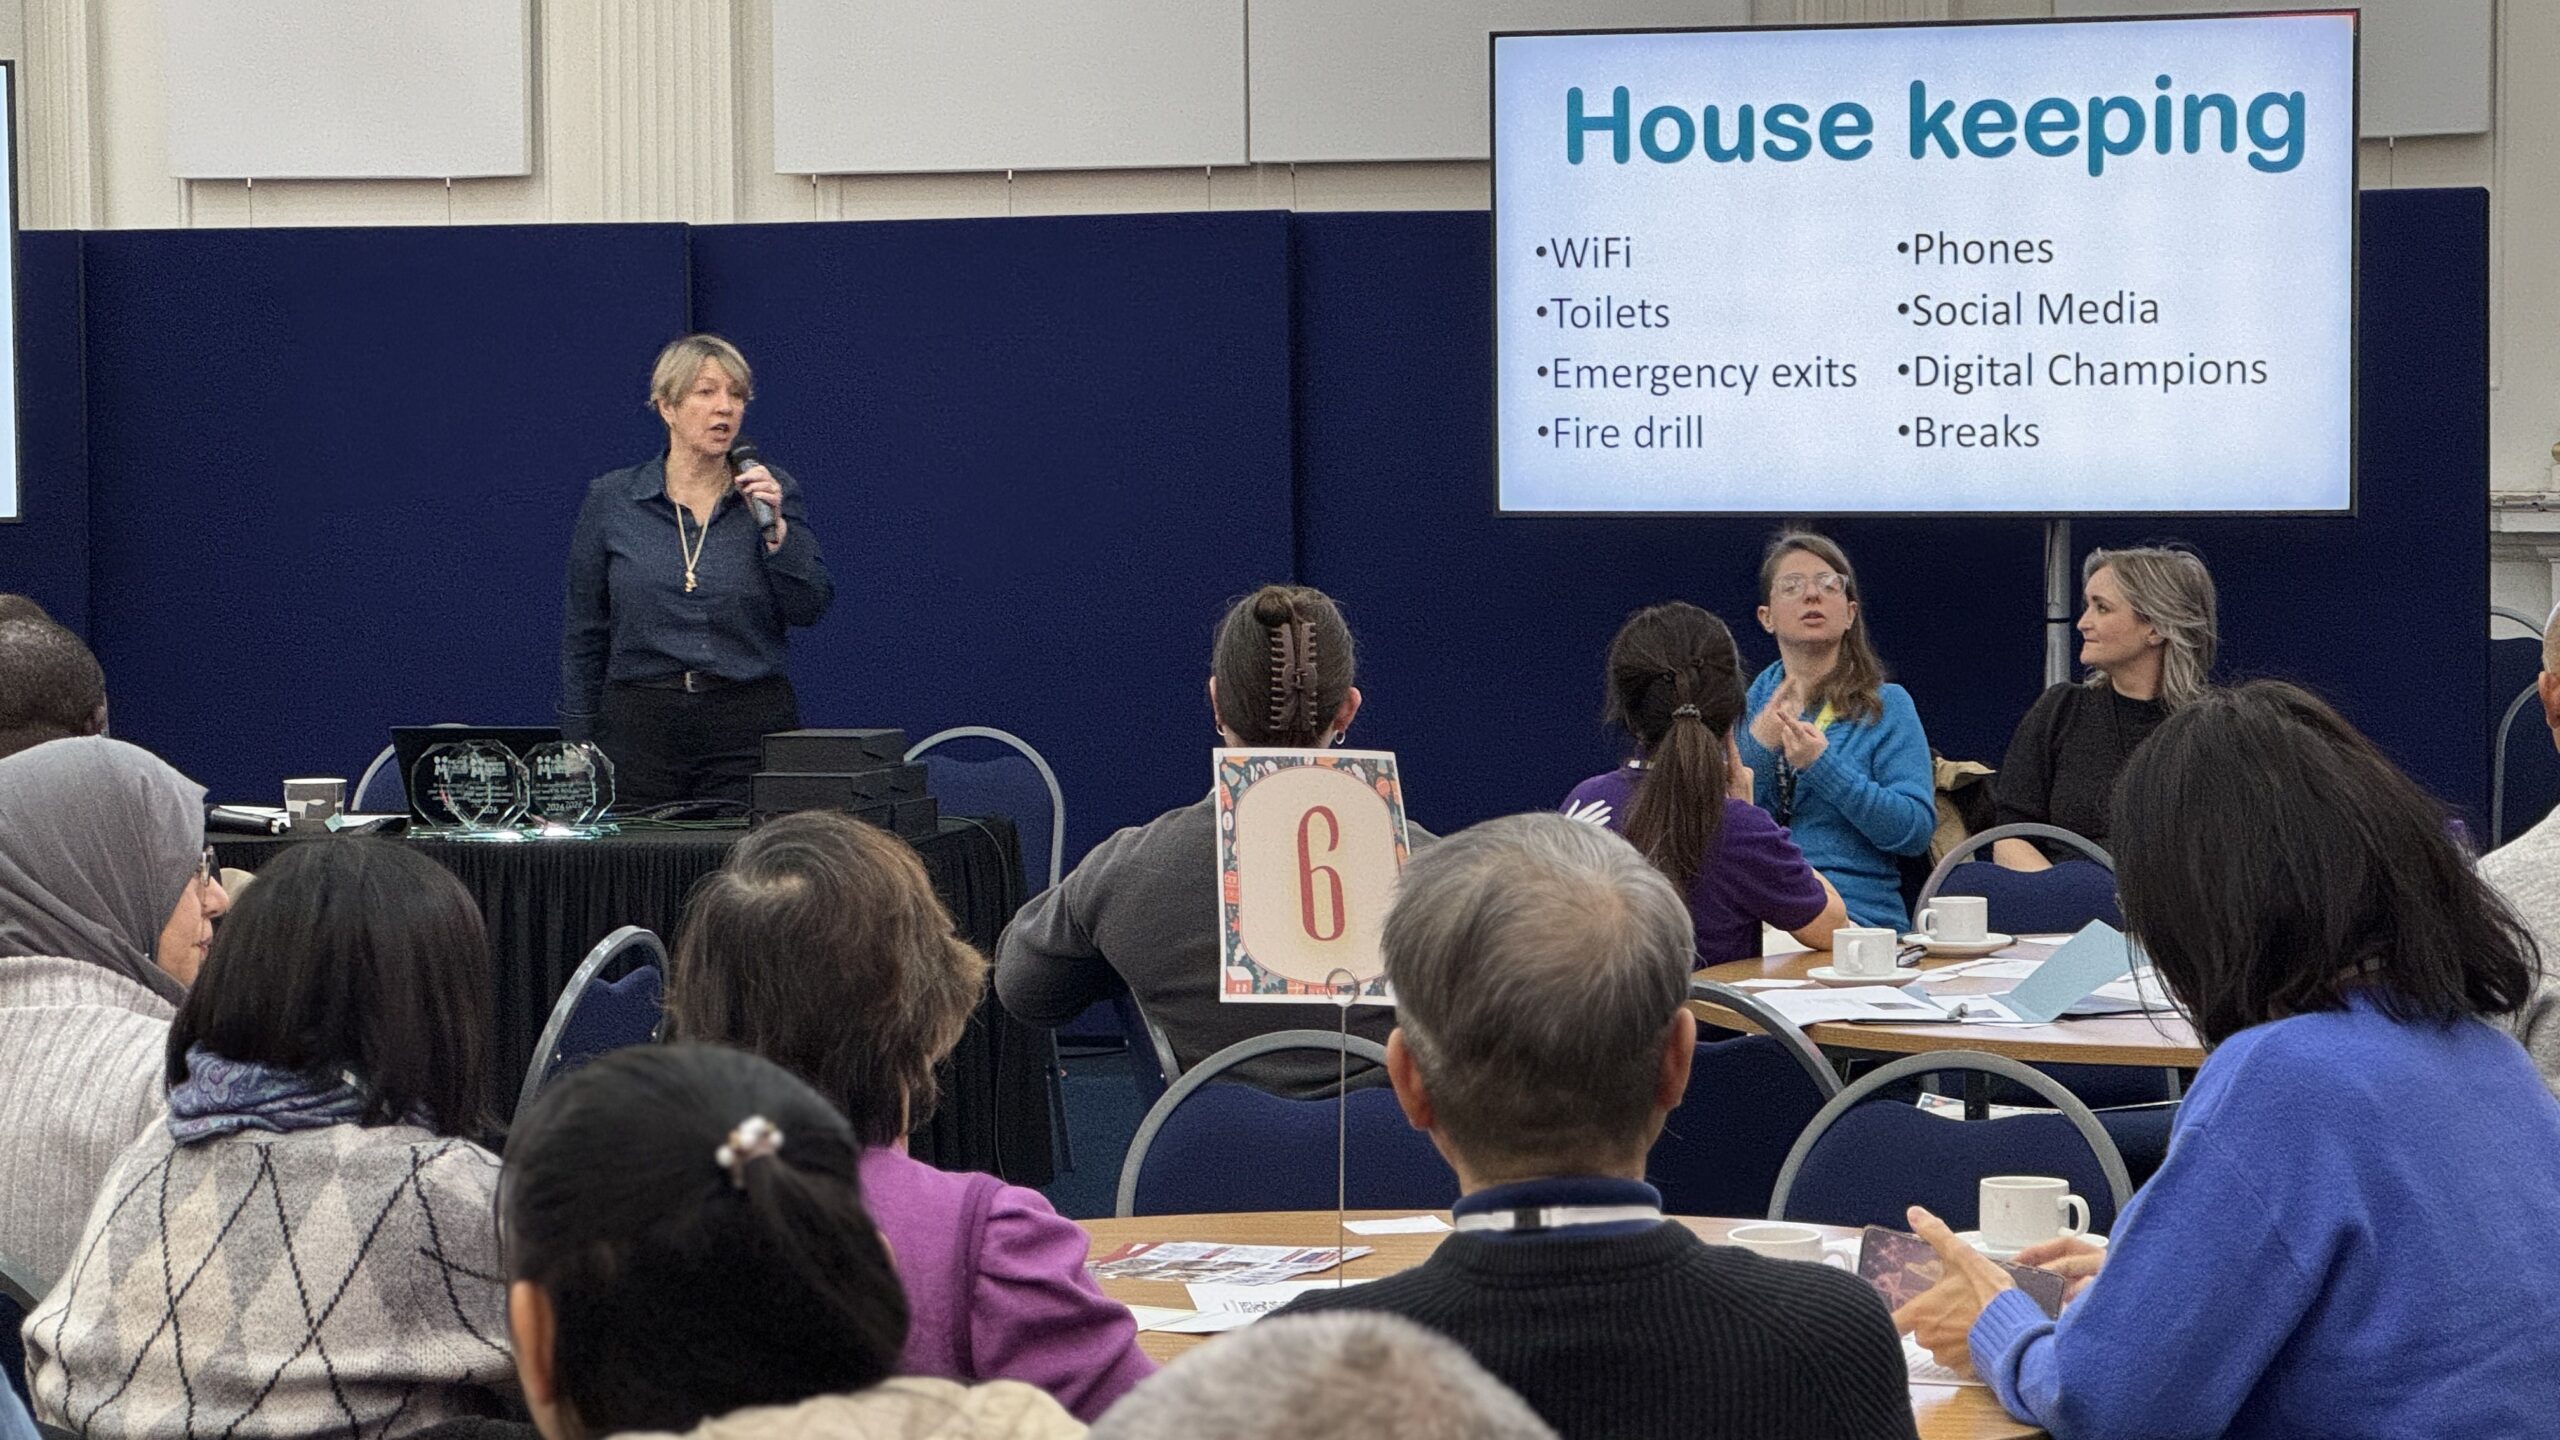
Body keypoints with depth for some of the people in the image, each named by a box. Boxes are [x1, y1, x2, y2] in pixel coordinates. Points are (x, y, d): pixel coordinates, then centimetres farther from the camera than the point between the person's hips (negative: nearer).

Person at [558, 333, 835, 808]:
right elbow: (583, 632, 9)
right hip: (641, 727, 0)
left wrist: (776, 529, -15)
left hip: (752, 725, 0)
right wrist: (581, 747, 7)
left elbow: (810, 608, -2)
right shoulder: (611, 501, 5)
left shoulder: (771, 494, 5)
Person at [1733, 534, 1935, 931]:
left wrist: (1822, 766, -16)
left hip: (1857, 918, -2)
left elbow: (1916, 831, -6)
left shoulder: (1886, 706, 7)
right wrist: (1759, 748, -9)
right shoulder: (1745, 705, 15)